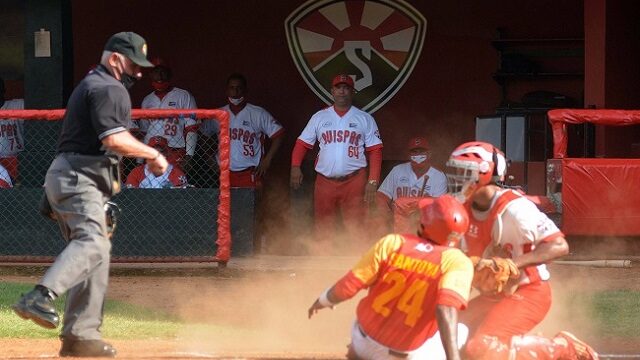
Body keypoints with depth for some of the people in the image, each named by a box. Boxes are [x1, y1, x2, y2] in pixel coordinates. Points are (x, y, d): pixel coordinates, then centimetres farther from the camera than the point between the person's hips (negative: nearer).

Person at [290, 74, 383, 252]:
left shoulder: (365, 119, 7)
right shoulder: (319, 117, 12)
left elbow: (375, 150, 4)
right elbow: (302, 143, 10)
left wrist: (373, 181, -6)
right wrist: (295, 167, -7)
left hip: (354, 181, -2)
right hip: (324, 182, 2)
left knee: (356, 229, -8)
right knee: (322, 230, 3)